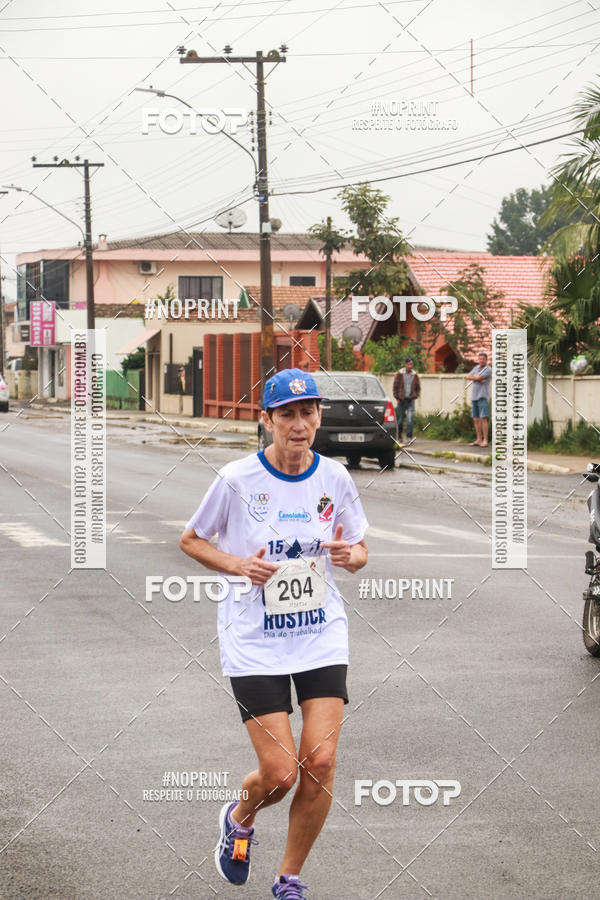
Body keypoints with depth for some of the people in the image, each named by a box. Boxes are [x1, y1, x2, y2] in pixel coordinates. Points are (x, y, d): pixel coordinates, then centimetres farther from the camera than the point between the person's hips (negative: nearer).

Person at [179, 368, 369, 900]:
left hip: (322, 638, 3)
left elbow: (360, 551, 12)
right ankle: (240, 818, 30)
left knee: (320, 763, -8)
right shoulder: (238, 479, -9)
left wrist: (350, 554, -12)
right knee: (280, 773, -8)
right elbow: (191, 540, 4)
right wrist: (239, 565, -14)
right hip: (255, 642, -3)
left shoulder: (334, 478, 0)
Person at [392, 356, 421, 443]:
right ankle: (399, 436, 25)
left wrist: (415, 396, 1)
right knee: (400, 419, 5)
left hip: (411, 400, 1)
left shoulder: (415, 375, 5)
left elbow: (418, 388, 15)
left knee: (410, 419, -12)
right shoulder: (399, 374, -1)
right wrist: (397, 397, -3)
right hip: (401, 400, -1)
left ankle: (409, 437, -13)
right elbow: (395, 387, 3)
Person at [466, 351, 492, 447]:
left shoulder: (488, 369, -6)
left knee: (483, 418, -12)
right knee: (476, 419, 8)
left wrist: (474, 376, 3)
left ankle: (485, 441, -12)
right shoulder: (476, 367, 16)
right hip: (474, 397, 7)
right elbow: (468, 377, 5)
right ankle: (478, 440, 14)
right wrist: (478, 379, -9)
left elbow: (479, 377, -17)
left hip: (483, 397, -7)